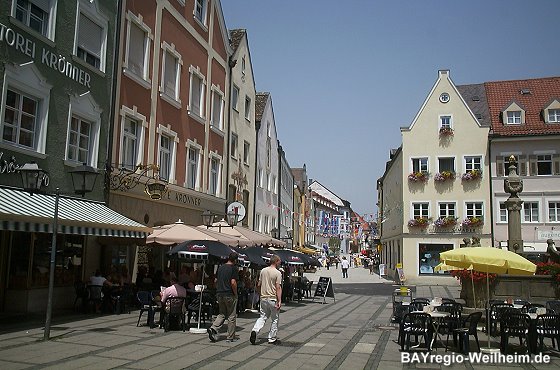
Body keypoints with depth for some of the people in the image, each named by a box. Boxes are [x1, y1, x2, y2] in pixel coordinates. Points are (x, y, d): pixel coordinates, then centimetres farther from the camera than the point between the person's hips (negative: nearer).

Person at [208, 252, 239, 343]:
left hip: (219, 294, 6)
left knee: (222, 314, 17)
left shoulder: (220, 267, 10)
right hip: (229, 295, -6)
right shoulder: (233, 268, -11)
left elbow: (215, 281, 13)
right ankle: (230, 337, 11)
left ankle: (213, 328, -4)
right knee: (231, 316, 5)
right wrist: (236, 294, -8)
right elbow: (233, 282, -18)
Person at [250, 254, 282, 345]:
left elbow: (258, 285, 10)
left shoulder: (263, 270, 5)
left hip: (263, 298, 5)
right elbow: (278, 288, -17)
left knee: (262, 317, 13)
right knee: (274, 319, 9)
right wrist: (279, 301, -17)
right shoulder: (277, 273, -12)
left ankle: (255, 331, -10)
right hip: (273, 299, -5)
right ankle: (272, 339, 16)